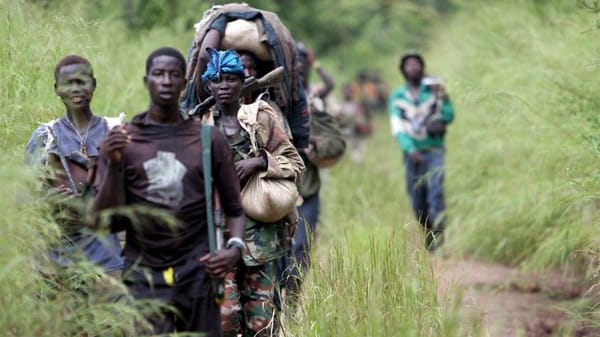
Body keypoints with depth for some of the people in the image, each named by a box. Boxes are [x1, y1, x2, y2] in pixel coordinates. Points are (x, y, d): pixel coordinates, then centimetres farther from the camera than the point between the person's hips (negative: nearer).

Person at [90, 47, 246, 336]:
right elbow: (108, 221, 2)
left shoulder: (209, 140, 7)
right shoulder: (121, 141, 6)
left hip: (197, 276, 1)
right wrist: (114, 166, -11)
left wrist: (235, 248, -8)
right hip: (143, 279, -1)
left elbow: (234, 208, 10)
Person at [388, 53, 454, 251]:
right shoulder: (397, 96, 7)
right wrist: (410, 150, -14)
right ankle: (427, 233, 23)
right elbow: (397, 128, -1)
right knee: (417, 199, 4)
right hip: (412, 152, 2)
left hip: (434, 150, -2)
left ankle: (438, 233, -24)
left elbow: (448, 116, -4)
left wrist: (442, 97, -19)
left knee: (435, 190, -20)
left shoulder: (434, 89, 5)